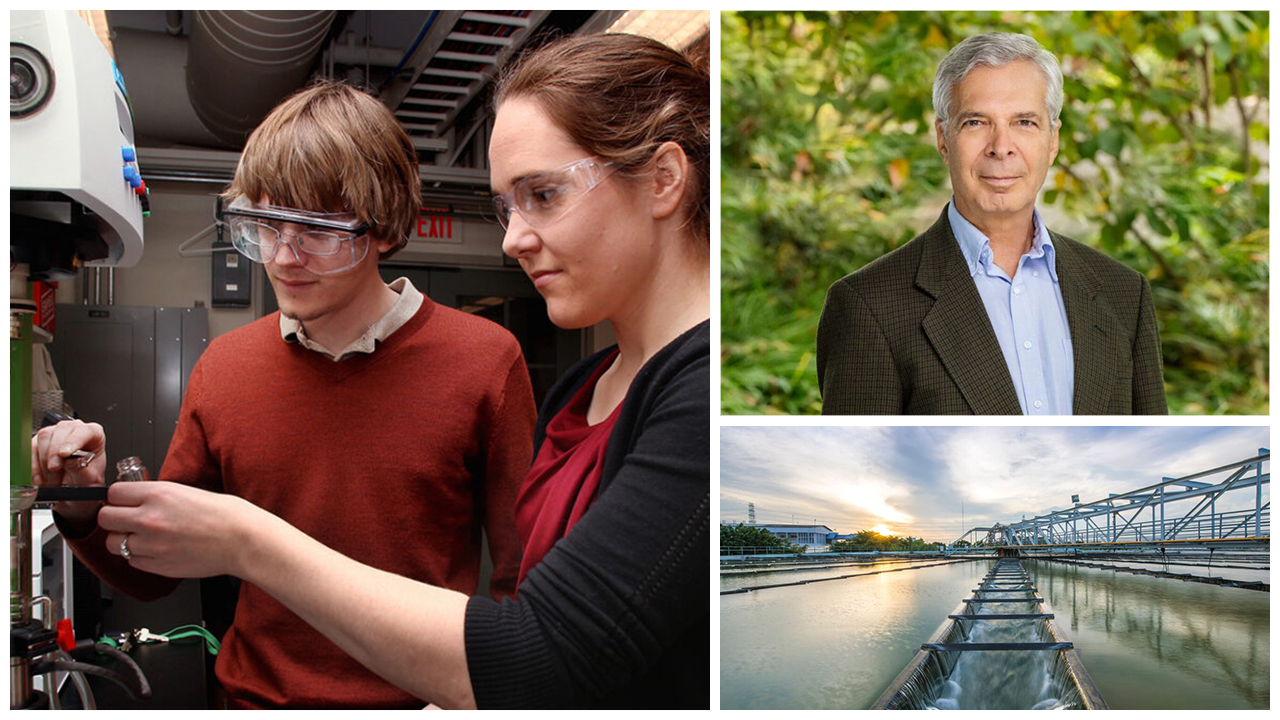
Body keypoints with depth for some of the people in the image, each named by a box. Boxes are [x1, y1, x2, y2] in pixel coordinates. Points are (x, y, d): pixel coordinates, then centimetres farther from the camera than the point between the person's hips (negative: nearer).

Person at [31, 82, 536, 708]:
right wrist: (86, 510, -6)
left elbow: (519, 580, -3)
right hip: (256, 694, 3)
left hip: (418, 702, -3)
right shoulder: (220, 369, 3)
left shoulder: (486, 362, -7)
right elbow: (151, 572, 11)